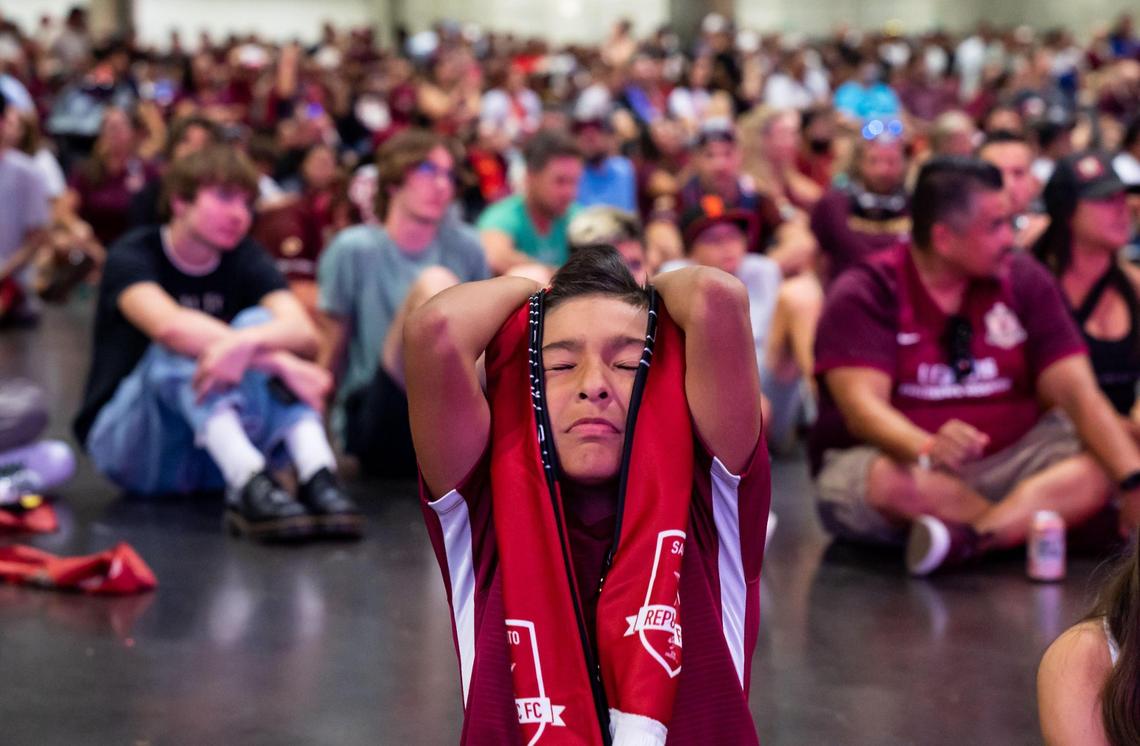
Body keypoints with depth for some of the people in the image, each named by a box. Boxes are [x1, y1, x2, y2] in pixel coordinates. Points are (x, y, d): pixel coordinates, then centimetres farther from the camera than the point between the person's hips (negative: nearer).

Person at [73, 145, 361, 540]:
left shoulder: (247, 260, 2)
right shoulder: (133, 256, -10)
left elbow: (304, 333, -20)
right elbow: (168, 326, -34)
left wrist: (247, 343, -42)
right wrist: (279, 362, -43)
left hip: (218, 454, 3)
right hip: (132, 446, -3)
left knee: (258, 323, -20)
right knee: (182, 347, -30)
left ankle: (318, 477, -42)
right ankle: (251, 488, -53)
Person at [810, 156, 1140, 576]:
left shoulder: (1024, 280, 5)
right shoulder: (865, 294, -7)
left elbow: (1076, 392, -3)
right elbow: (862, 405, -20)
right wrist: (928, 449, -42)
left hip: (1003, 465, 4)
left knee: (1105, 464, -21)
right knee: (884, 479, -38)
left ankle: (972, 535, -37)